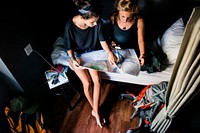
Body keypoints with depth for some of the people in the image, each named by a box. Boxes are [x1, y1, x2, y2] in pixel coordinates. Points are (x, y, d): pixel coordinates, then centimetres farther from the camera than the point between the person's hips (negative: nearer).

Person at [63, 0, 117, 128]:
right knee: (87, 83, -12)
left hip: (92, 53, 3)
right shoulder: (70, 26, -27)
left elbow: (102, 39, -8)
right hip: (77, 56, -2)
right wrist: (73, 59, -27)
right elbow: (69, 46, -13)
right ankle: (96, 110, 13)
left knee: (97, 80, -15)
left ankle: (95, 111, 3)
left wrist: (110, 53, -21)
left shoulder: (96, 22, -19)